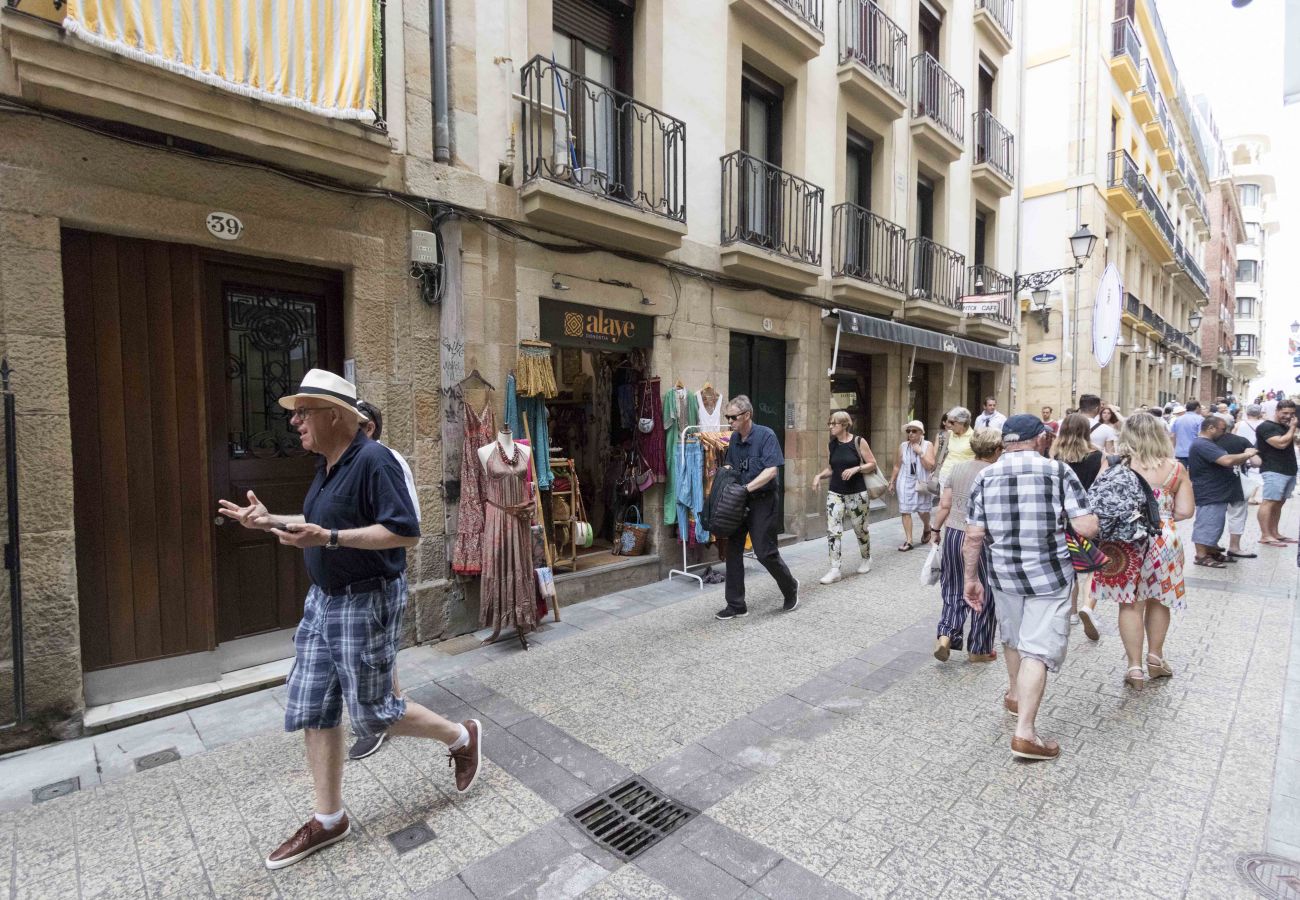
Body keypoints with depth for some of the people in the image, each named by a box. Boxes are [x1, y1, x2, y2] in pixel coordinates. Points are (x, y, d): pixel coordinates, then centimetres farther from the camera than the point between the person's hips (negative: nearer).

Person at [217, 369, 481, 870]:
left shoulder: (373, 461, -21)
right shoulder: (326, 464, 8)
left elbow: (407, 533, -27)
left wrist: (329, 538, -31)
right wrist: (268, 522, 13)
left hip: (366, 601, -9)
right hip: (323, 599, 9)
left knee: (371, 713, 4)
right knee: (312, 711, 13)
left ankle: (462, 736, 27)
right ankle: (329, 819, 29)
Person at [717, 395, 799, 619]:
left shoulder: (766, 435, -13)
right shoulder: (734, 438, 8)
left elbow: (771, 470, -21)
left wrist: (747, 488, -24)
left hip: (762, 500, -7)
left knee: (765, 552, -3)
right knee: (733, 551, 5)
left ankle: (790, 587, 27)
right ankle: (736, 605, 16)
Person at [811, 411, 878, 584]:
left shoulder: (859, 442, -8)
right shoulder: (831, 445, 4)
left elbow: (872, 464, -4)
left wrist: (855, 469, -19)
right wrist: (819, 475, -5)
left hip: (857, 493, -3)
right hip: (835, 493, 3)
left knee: (860, 529, 12)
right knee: (832, 530, -7)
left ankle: (866, 559, 38)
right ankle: (835, 569, -3)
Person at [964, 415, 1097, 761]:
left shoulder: (985, 477, -2)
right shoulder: (1059, 471, -7)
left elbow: (974, 536, -4)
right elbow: (1087, 528, -11)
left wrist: (971, 578, 5)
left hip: (1003, 574, 3)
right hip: (1049, 575, -3)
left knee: (1013, 638, 23)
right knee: (1038, 649, 1)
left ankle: (1016, 695, 45)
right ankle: (1025, 733, 0)